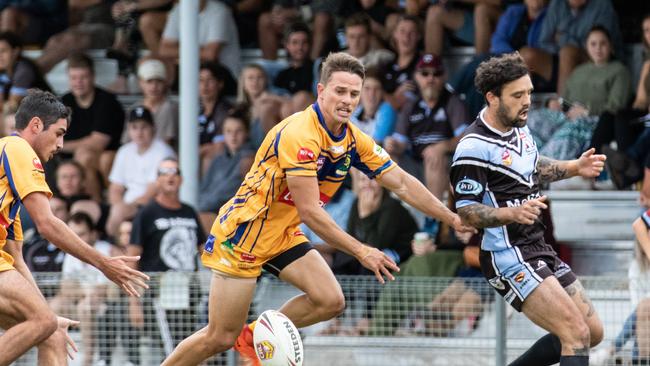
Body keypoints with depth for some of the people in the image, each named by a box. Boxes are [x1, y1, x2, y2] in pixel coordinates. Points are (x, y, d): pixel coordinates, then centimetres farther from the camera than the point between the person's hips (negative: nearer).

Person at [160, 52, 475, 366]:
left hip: (283, 234, 8)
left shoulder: (354, 140, -1)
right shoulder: (299, 134, -26)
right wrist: (360, 251, -25)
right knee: (220, 338, -8)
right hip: (243, 233, -8)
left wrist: (452, 218, -1)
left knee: (330, 301, -9)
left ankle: (253, 339, 11)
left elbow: (402, 184, 5)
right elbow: (309, 212, -27)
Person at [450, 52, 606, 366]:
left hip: (538, 250, 9)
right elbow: (466, 211, -18)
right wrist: (513, 213, -34)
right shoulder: (473, 148, -19)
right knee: (577, 334, -20)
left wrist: (574, 168, 11)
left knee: (593, 331, 12)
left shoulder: (518, 127, 8)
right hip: (508, 257, -9)